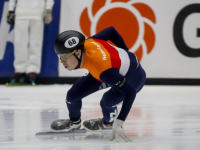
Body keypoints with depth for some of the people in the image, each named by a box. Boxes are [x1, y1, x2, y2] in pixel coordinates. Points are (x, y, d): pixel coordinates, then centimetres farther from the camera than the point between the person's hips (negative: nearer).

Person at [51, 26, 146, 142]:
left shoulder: (103, 71, -45)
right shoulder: (85, 44, -25)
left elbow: (130, 92, -40)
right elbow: (111, 31, -7)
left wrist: (119, 123, -43)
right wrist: (125, 52, 12)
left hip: (134, 77, -7)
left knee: (107, 101, -29)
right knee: (73, 94, 2)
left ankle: (108, 123, 9)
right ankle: (74, 122, 35)